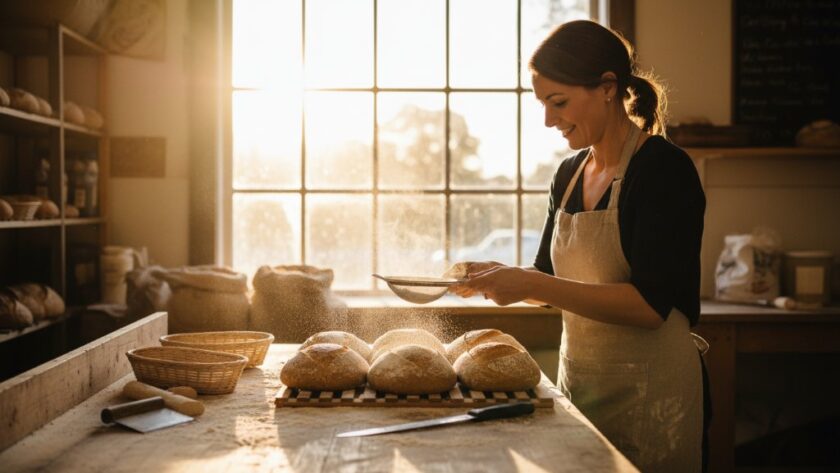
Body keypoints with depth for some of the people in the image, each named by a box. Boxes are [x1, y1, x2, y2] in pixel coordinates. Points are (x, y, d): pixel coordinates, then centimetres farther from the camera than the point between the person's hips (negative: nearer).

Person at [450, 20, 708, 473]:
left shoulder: (664, 168, -14)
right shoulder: (570, 173, 7)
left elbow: (650, 304, -22)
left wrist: (533, 285, -26)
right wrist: (499, 277, -4)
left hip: (648, 387, -7)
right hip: (577, 378, 7)